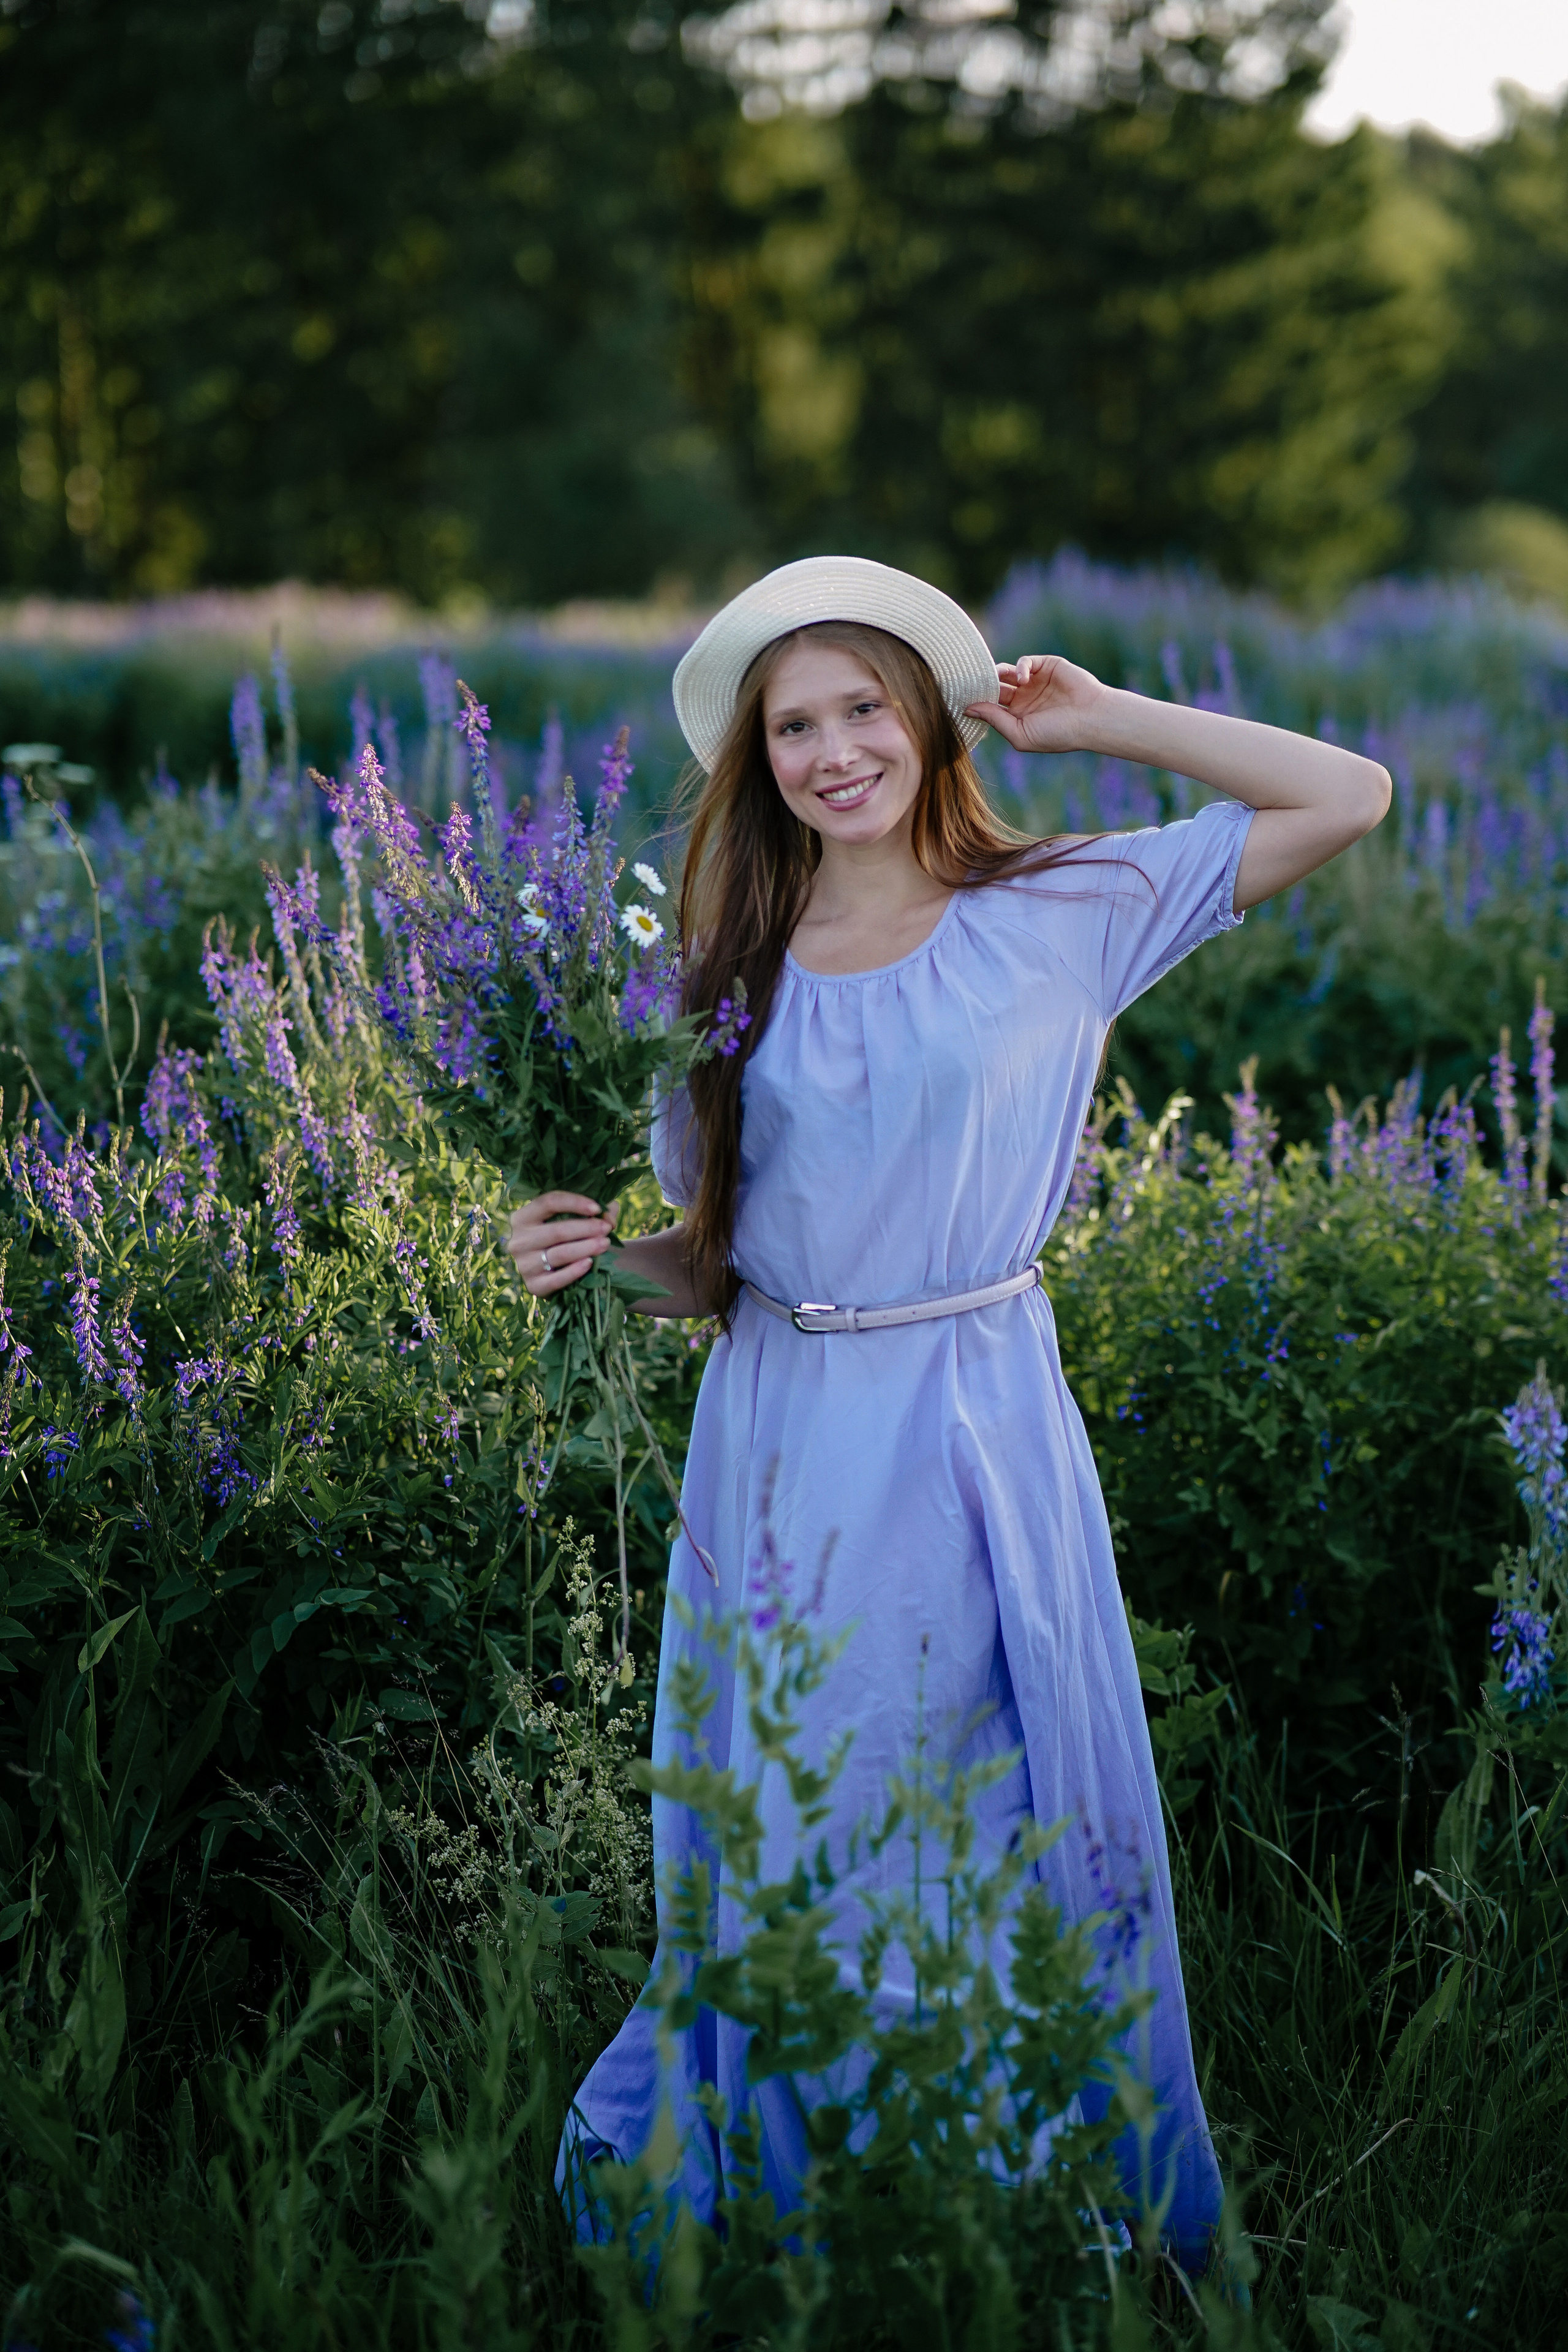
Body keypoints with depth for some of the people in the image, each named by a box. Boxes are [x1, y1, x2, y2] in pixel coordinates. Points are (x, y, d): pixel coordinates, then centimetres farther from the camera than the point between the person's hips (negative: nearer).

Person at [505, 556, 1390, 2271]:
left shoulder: (1056, 917, 0)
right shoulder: (733, 971, 6)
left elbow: (1349, 796, -3)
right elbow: (711, 1258, 10)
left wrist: (1094, 719, -2)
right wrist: (598, 1252, -10)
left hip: (985, 1437, -1)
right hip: (786, 1450, 1)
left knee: (1027, 1835, 7)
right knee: (788, 1844, 8)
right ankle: (770, 2178, 29)